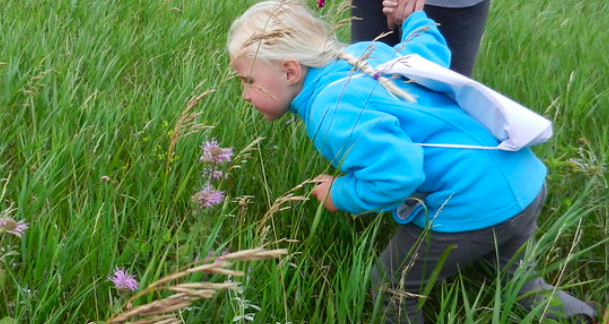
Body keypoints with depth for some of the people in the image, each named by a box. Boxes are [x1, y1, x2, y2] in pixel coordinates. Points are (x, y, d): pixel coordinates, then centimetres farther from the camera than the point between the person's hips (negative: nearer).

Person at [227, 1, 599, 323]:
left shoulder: (331, 112, -21)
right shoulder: (363, 53, 6)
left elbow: (397, 173, -32)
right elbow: (433, 51, 22)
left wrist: (340, 195, -12)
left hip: (475, 211, -9)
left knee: (391, 291, 14)